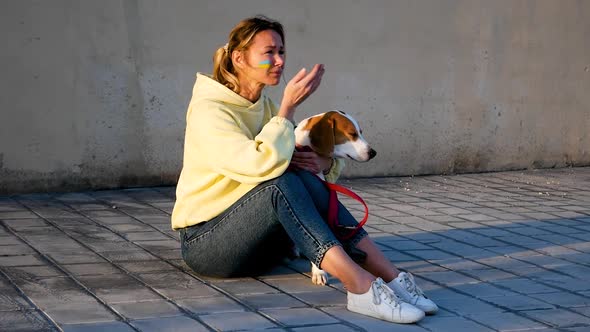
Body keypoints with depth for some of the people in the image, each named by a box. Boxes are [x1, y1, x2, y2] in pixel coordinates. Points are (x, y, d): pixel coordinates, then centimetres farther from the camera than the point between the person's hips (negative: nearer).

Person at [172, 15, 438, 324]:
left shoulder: (266, 107, 9)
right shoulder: (208, 109, -15)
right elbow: (262, 164, -32)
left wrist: (323, 162, -13)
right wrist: (288, 106, -23)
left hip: (257, 242, 6)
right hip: (205, 240, -6)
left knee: (304, 179, -23)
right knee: (281, 181, -32)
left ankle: (389, 276, -32)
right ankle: (361, 287, -45)